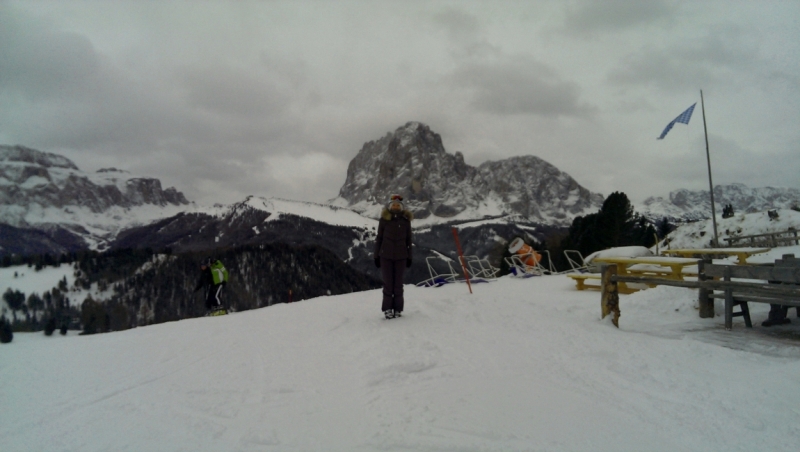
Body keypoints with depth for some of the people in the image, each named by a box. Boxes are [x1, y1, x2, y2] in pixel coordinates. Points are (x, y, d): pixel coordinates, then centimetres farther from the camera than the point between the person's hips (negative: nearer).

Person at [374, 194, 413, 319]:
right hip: (386, 256, -1)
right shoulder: (384, 219, 0)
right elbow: (379, 238, 4)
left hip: (401, 257, 1)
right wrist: (376, 256, 3)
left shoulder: (405, 220, 4)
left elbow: (408, 240, 9)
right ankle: (387, 308, 9)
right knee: (388, 283, 1)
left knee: (398, 283, 3)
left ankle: (398, 309, 12)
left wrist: (409, 257, 8)